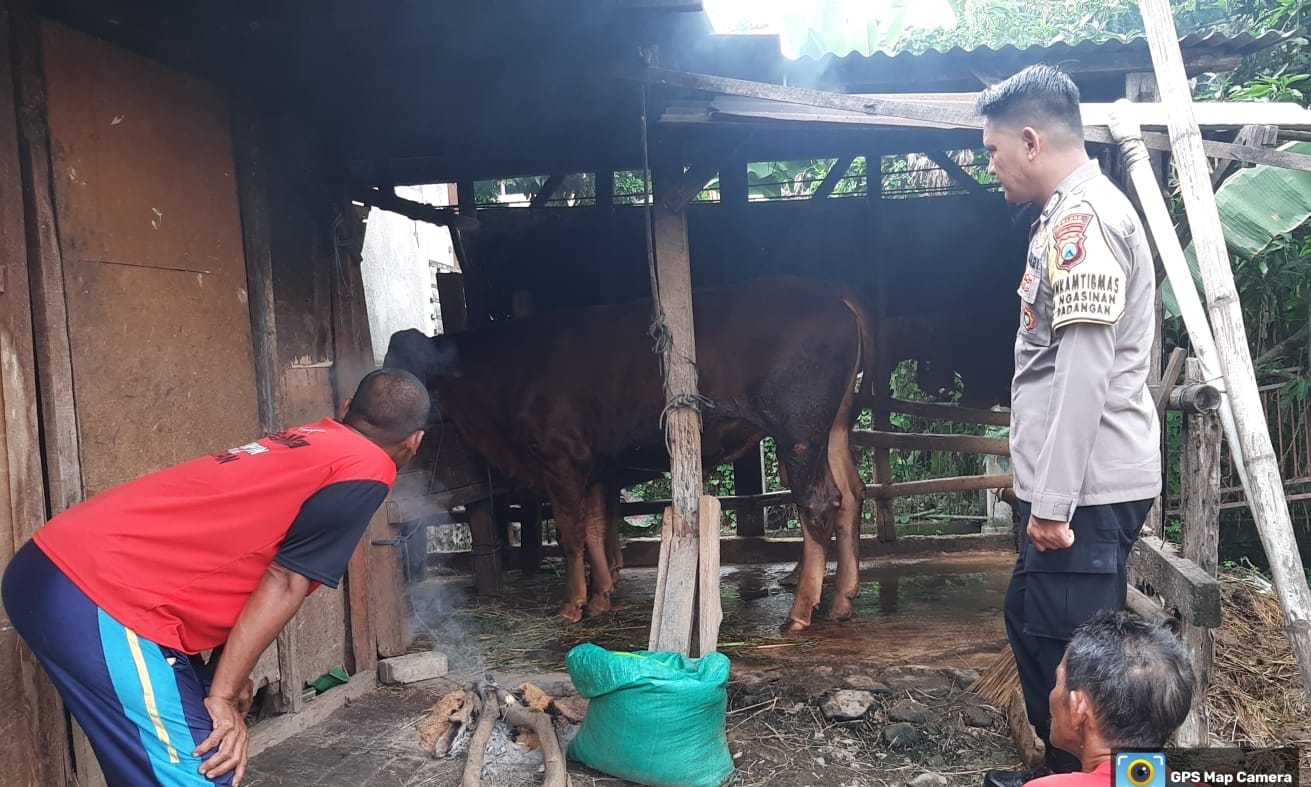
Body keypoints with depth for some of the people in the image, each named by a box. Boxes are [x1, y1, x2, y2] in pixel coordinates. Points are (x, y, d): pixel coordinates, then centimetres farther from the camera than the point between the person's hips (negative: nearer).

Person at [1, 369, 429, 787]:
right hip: (101, 594, -10)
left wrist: (227, 680, 24)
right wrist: (222, 696, -3)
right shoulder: (367, 469, -4)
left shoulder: (302, 442, 21)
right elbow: (283, 584, -8)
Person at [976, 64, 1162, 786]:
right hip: (1081, 484, 11)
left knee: (1067, 655, -1)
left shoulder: (1083, 217, -15)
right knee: (1030, 621, 21)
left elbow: (1086, 371, -22)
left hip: (1088, 489, -11)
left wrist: (1053, 501, -20)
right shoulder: (1072, 214, 16)